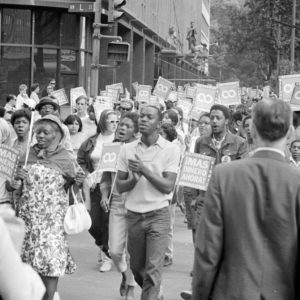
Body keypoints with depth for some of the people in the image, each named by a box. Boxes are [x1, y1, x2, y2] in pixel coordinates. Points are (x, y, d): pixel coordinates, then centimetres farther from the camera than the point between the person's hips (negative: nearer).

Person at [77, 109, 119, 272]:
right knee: (93, 223, 3)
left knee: (108, 222, -3)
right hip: (95, 186, 3)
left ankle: (107, 256, 12)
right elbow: (80, 161, 12)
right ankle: (102, 245, 33)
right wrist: (87, 176, -1)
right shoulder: (91, 142, 7)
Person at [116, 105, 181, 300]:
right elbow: (119, 186, 5)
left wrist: (144, 170, -21)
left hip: (158, 215, -4)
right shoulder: (128, 149, 4)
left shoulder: (171, 150, -6)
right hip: (133, 215, 4)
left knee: (153, 270, -10)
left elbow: (168, 187, -12)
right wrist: (133, 180, -16)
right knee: (137, 268, 16)